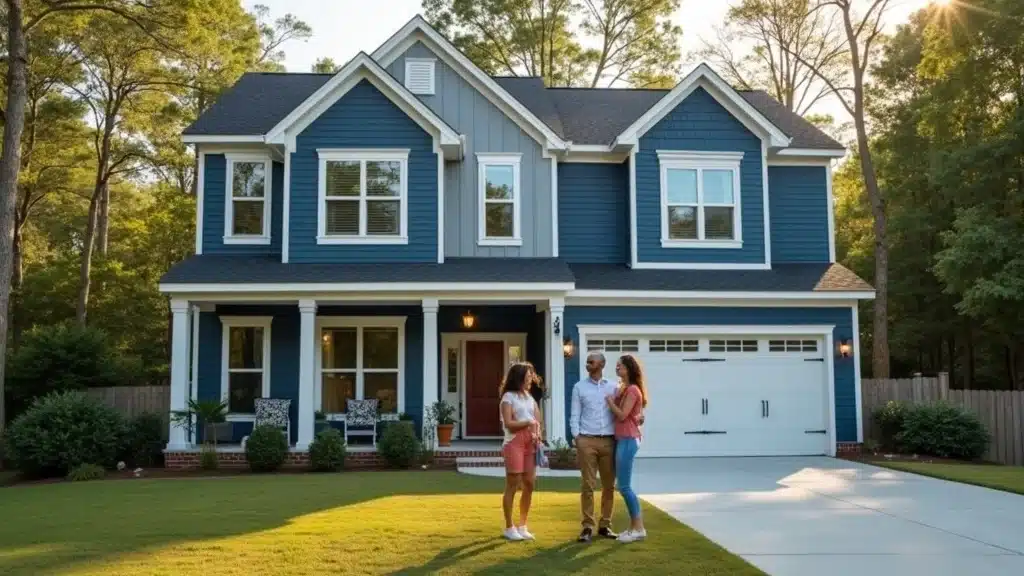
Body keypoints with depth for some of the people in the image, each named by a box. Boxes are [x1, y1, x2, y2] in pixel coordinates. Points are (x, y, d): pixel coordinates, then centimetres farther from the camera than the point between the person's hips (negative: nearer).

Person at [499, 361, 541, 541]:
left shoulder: (530, 398, 17)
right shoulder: (509, 397, -4)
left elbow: (537, 420, 9)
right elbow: (509, 423, -13)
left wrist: (537, 434, -9)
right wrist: (528, 422, -12)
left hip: (529, 443, 7)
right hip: (514, 443, -7)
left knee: (529, 484, 5)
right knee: (512, 485, -2)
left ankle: (522, 526, 16)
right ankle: (509, 528, 6)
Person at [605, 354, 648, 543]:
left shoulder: (632, 390, -12)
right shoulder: (625, 389, 17)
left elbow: (622, 415, -18)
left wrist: (610, 400, -7)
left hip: (628, 440, -10)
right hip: (622, 440, 10)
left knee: (624, 486, -8)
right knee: (624, 486, 10)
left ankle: (639, 528, -3)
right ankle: (634, 527, 15)